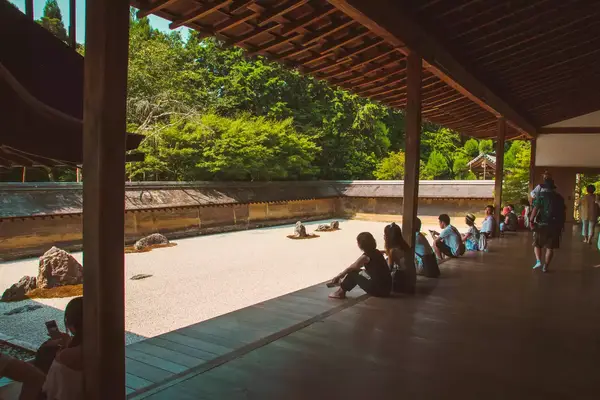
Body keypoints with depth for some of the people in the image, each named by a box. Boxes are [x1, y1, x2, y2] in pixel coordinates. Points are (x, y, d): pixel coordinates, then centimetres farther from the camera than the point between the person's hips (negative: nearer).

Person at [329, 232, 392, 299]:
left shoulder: (366, 256, -14)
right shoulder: (376, 252, 11)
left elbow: (350, 268, 0)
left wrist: (338, 276, 16)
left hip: (379, 290, -8)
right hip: (387, 287, 8)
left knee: (353, 273, 4)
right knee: (357, 271, 19)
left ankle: (341, 292, 17)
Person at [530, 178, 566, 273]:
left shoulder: (541, 195, -4)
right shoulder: (559, 197, 10)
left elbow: (535, 209, -14)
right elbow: (564, 212, 13)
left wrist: (531, 220, -14)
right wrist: (562, 224, 21)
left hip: (542, 224, -3)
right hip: (555, 225, 3)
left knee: (537, 244, 13)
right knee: (550, 247, 7)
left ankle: (538, 261, -4)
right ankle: (546, 266, 7)